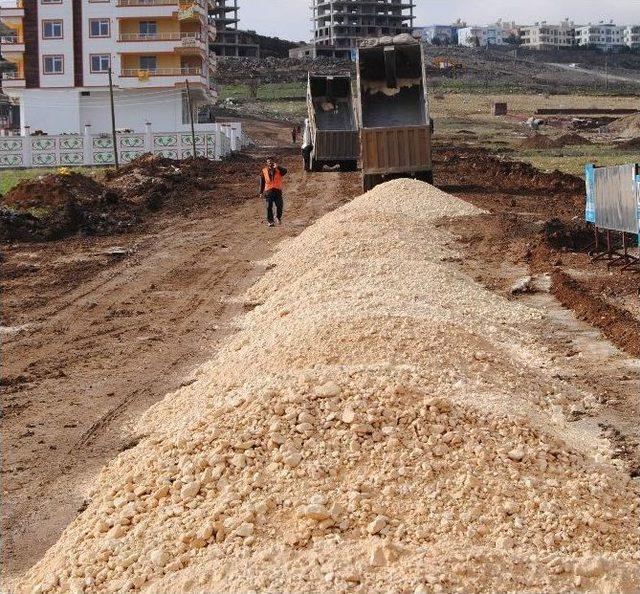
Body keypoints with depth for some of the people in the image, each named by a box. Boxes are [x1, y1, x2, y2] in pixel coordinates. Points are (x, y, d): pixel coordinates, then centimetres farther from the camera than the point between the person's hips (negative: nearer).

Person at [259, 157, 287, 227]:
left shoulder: (278, 170, 10)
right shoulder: (264, 171, 12)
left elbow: (285, 171, -12)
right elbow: (262, 183, 12)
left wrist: (277, 167, -23)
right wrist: (261, 192, 7)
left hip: (278, 190, 0)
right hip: (268, 191, 0)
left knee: (280, 205, -8)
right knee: (269, 207, -7)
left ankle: (278, 218, 17)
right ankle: (270, 221, 1)